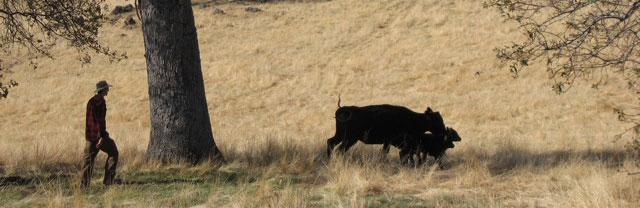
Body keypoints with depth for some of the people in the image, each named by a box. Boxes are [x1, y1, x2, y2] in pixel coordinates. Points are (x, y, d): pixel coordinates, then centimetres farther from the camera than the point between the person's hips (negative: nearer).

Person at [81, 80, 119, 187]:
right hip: (98, 134, -8)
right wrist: (102, 136, -22)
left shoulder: (91, 101, 14)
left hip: (90, 135, 8)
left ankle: (85, 183, 3)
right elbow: (100, 120, -20)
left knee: (88, 158, 8)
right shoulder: (100, 101, -13)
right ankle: (108, 179, 3)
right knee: (113, 152, 6)